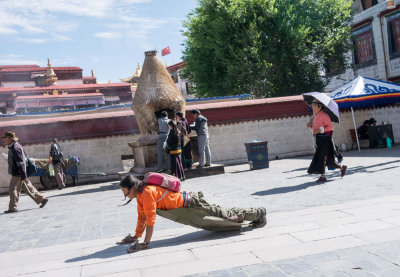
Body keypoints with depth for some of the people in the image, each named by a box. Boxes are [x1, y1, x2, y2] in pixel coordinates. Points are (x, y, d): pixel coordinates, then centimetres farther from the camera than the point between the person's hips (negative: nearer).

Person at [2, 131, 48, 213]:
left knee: (13, 190, -2)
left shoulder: (15, 148, -18)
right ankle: (42, 199, 15)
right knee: (28, 188, 12)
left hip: (17, 174, -10)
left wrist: (23, 176, -23)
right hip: (16, 173, 10)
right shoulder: (15, 146, 13)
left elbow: (20, 163, -22)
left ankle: (13, 208, 6)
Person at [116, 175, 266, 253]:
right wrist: (136, 237, 13)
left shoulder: (147, 193, -26)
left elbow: (150, 219, -28)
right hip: (186, 202, 8)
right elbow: (142, 217, 13)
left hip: (191, 204, -8)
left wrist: (145, 243, -24)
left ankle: (259, 212, 22)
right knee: (224, 213, 21)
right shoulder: (141, 196, 3)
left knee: (226, 215, 5)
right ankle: (257, 214, 35)